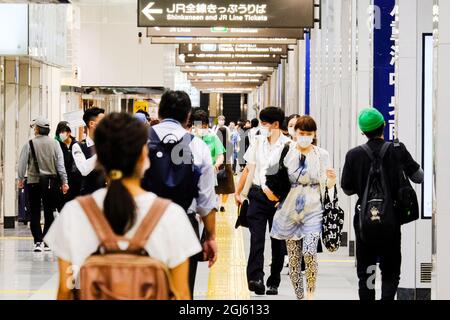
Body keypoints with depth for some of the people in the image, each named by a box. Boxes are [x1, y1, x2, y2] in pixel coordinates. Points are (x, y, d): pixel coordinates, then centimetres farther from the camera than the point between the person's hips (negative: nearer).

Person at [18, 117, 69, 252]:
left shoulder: (30, 144, -7)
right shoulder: (54, 144, -2)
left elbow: (22, 163, -3)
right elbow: (60, 163, -2)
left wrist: (21, 179, 11)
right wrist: (64, 181, 2)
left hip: (34, 182, -2)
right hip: (52, 182, 2)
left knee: (35, 214, 3)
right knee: (49, 213, 9)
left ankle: (38, 241, -7)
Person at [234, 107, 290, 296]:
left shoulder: (287, 145, -4)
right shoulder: (258, 142, 10)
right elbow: (248, 169, 17)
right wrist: (238, 192, 16)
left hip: (279, 197, -2)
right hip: (258, 194, 3)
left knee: (278, 241, 6)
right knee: (256, 237, -12)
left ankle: (274, 282, 16)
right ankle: (255, 277, -22)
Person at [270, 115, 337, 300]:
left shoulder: (322, 155, 0)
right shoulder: (287, 153, 1)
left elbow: (327, 185, 3)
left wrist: (332, 180, -18)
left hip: (313, 210, -2)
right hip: (290, 209, 2)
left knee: (309, 253, -17)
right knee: (293, 257, 4)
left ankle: (310, 293, 2)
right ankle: (299, 296, 16)